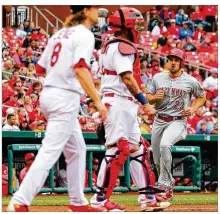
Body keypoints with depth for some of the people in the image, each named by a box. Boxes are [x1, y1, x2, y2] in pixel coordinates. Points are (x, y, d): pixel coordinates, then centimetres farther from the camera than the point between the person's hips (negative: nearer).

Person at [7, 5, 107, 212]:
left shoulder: (60, 34, 16)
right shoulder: (84, 35, -9)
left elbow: (40, 68, 17)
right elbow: (80, 69, -23)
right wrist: (97, 100, -25)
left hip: (48, 94, 9)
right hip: (65, 99, -9)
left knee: (77, 149, 20)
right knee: (49, 152, -12)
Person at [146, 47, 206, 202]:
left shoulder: (191, 81, -3)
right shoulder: (158, 78, 5)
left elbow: (202, 97, 12)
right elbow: (148, 98, 10)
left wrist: (193, 109, -6)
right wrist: (155, 97, -13)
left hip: (178, 121, -5)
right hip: (159, 121, 5)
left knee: (165, 145, -33)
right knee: (158, 160, 8)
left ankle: (164, 185, -28)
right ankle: (169, 186, 31)